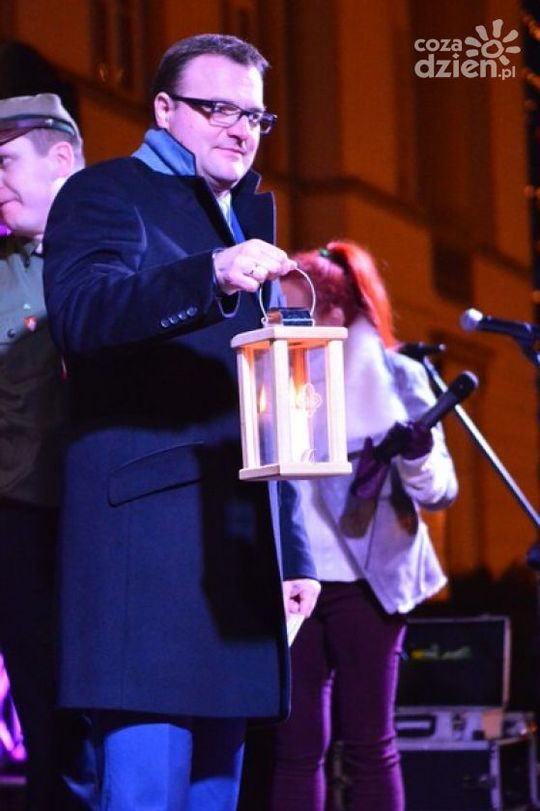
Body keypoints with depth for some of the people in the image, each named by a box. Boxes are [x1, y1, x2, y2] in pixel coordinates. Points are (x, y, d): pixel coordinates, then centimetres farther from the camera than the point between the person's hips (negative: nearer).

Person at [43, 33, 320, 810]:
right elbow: (79, 311, -20)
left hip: (239, 537, 7)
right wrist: (212, 278, -35)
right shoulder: (107, 193, 2)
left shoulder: (250, 216, 24)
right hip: (147, 530, -7)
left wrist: (293, 549, 21)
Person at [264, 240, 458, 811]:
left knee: (368, 744, 3)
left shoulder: (395, 376, 1)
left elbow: (440, 492, -2)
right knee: (294, 745, 0)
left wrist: (417, 456, -21)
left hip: (365, 583, -2)